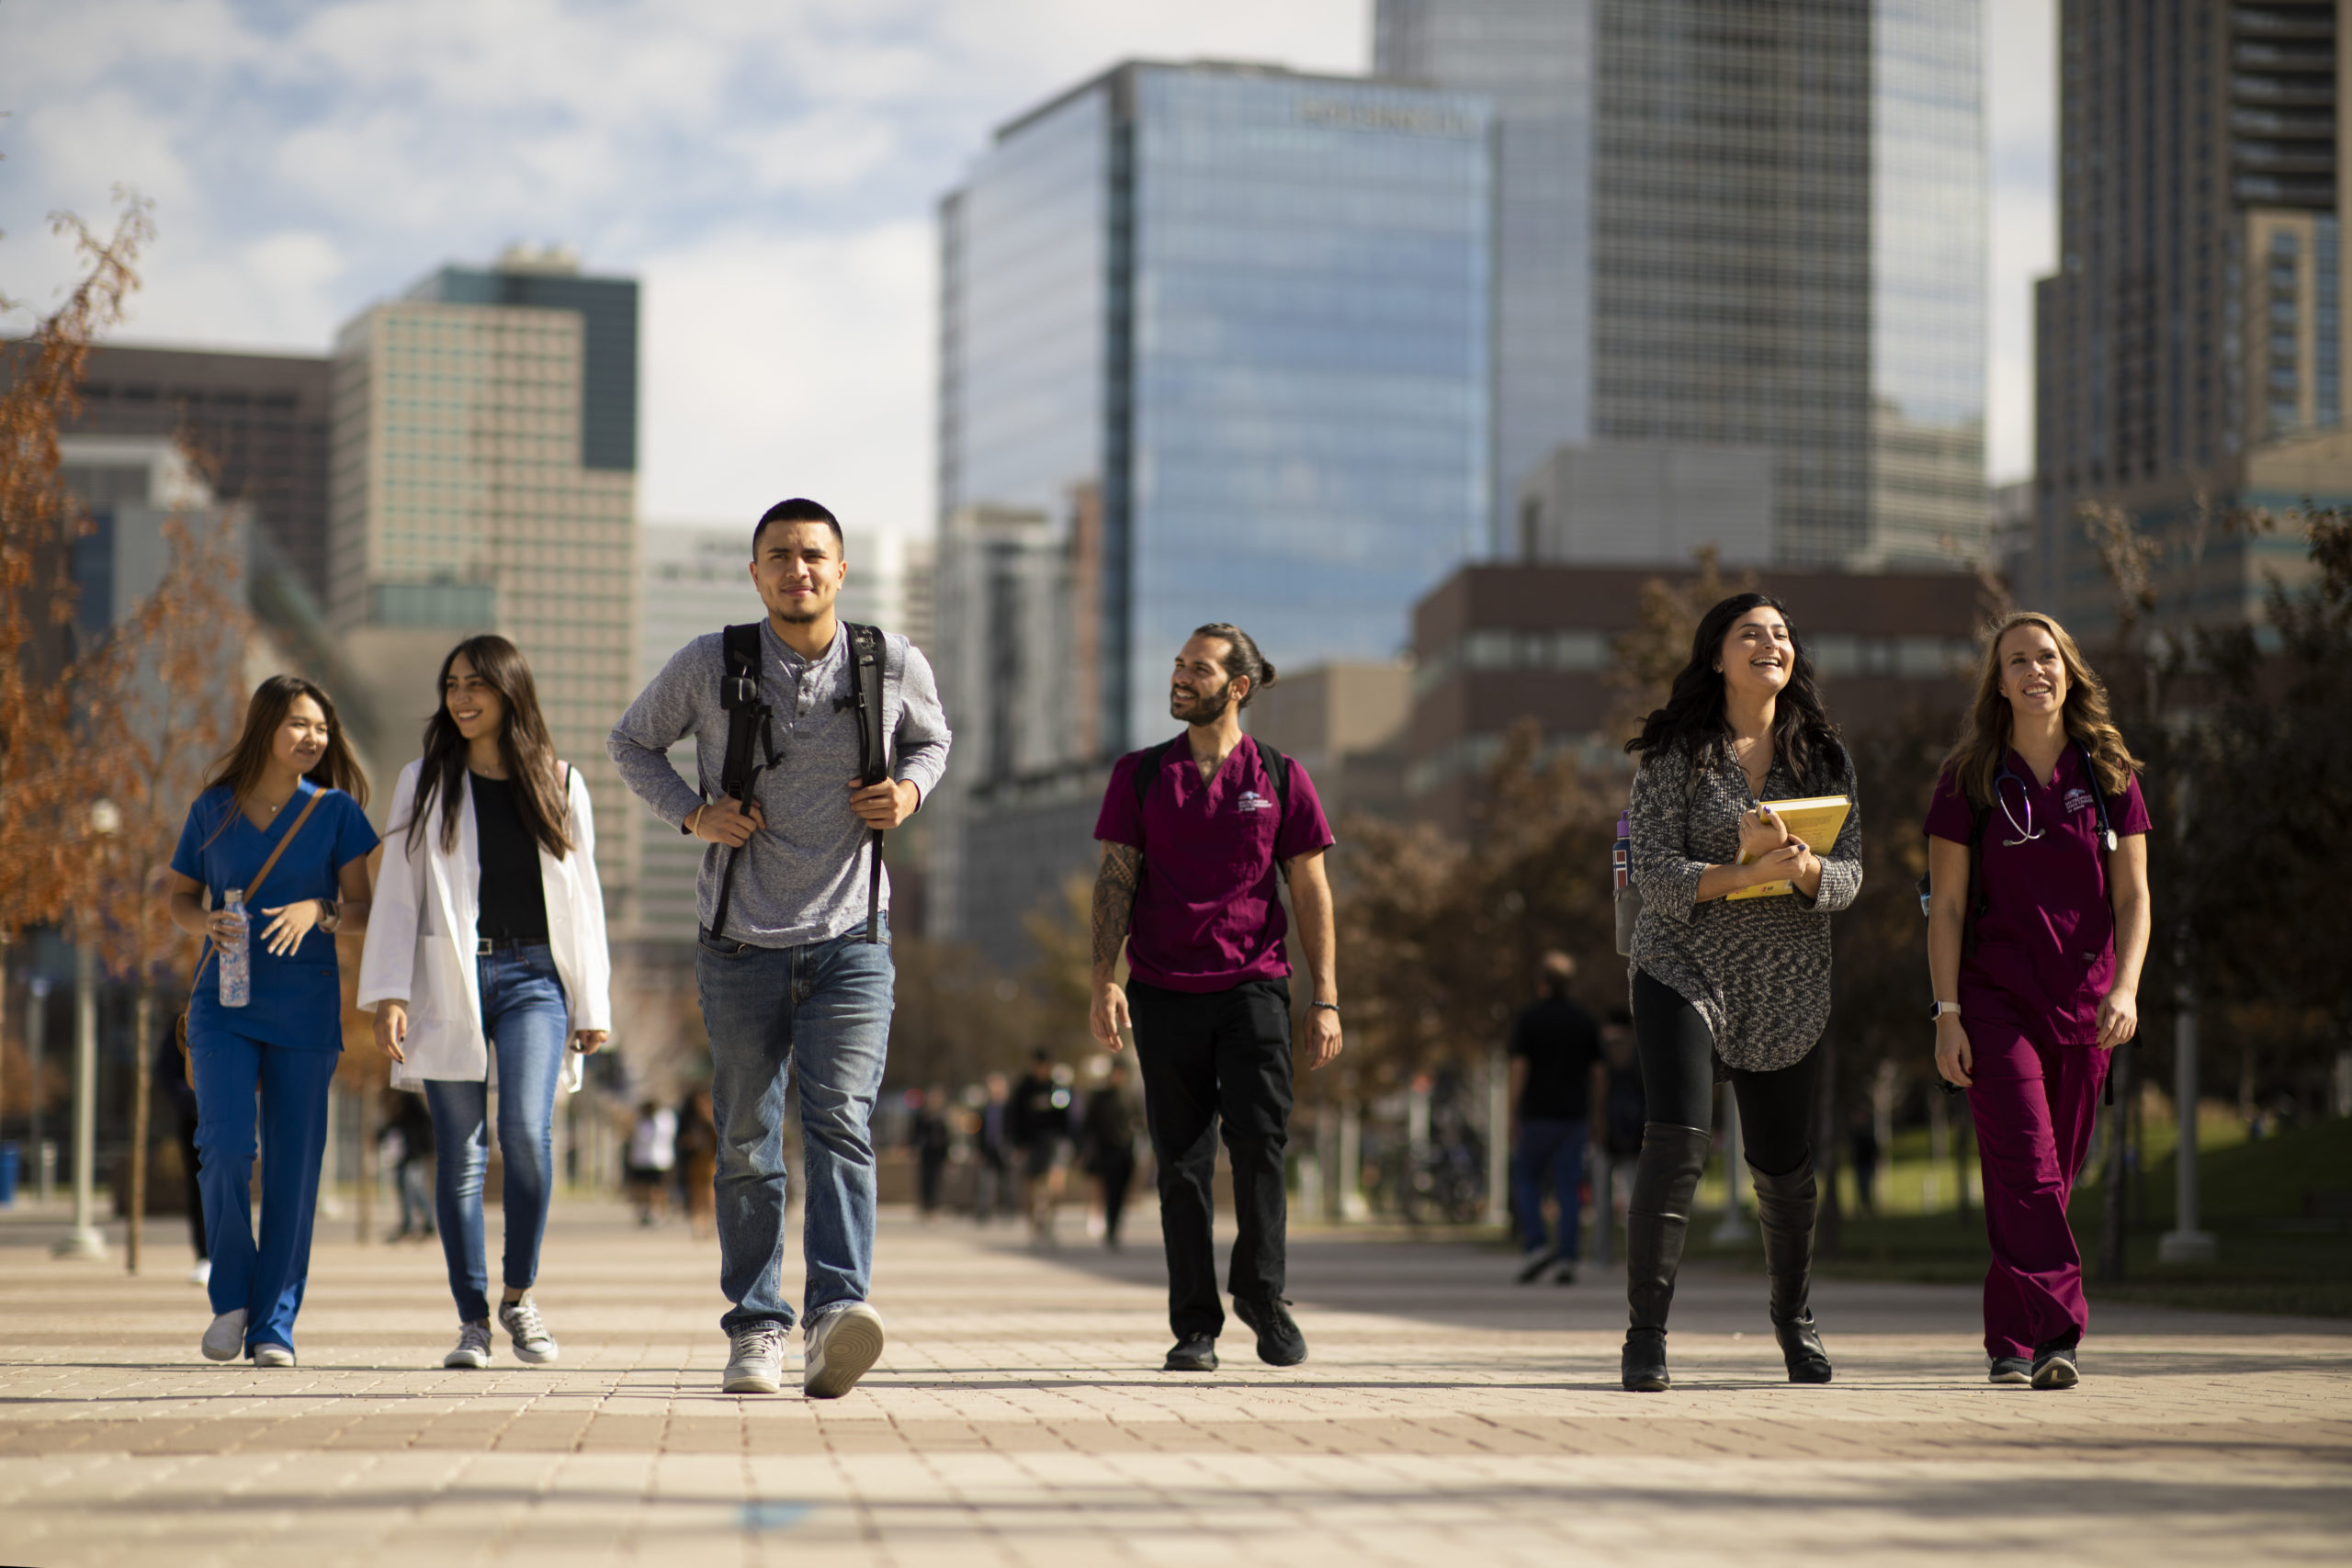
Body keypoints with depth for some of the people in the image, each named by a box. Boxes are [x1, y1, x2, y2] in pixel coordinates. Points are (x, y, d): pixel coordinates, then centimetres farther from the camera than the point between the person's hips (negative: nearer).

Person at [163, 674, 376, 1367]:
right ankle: (230, 1296, 5)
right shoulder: (213, 810, 6)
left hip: (305, 1006, 0)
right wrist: (206, 923, -7)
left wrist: (316, 911, -21)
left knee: (293, 1167, -2)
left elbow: (362, 909, 0)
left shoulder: (336, 811, 3)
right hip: (223, 1004, 0)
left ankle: (274, 1324, 7)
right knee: (225, 1146, -16)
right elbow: (177, 895, 15)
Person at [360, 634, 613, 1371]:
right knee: (460, 1155, -1)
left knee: (526, 1131, -18)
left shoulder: (560, 784, 9)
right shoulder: (424, 783, 8)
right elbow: (398, 892, 6)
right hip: (449, 981, 1)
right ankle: (472, 1320, 7)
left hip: (533, 977, 0)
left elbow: (582, 901, 11)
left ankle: (518, 1294, 1)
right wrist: (389, 994, -4)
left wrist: (592, 1006, 8)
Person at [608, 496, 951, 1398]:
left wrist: (909, 789, -3)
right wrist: (690, 812, -5)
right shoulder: (709, 666, -4)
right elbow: (632, 744, 12)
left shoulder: (895, 666, -2)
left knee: (841, 1122, -17)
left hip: (850, 939, -1)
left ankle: (837, 1314, -28)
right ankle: (755, 1329, 16)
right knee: (746, 1144, 6)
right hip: (742, 943, 1)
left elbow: (931, 740, 19)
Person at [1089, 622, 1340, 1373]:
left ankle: (1261, 1292, 8)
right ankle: (1195, 1326, 8)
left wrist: (1325, 999, -1)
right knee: (1181, 1162, 2)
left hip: (1252, 984, -1)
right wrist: (1105, 980, -6)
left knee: (1260, 1139, -12)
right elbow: (1115, 882, 6)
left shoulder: (1280, 778, 6)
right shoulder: (1140, 774, 10)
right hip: (1163, 991, 1)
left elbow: (1311, 891, 6)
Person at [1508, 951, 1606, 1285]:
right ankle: (1567, 1260, -6)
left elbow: (1519, 1070, -11)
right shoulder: (1586, 1022, 6)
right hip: (1574, 1116, 3)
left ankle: (1535, 1244, -7)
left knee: (1526, 1180, 11)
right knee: (1568, 1189, 3)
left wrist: (1513, 1118, -7)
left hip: (1537, 1116, -3)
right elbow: (1599, 1074, 6)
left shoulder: (1528, 1020, -5)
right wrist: (1595, 1120, 13)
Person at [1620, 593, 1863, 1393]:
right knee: (1677, 1138, -21)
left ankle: (1794, 1316, 37)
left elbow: (1850, 875, 1)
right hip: (1683, 967, -3)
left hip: (1787, 988, 3)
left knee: (1786, 1165, 10)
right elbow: (1655, 874, -11)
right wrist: (1743, 874, -26)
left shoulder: (1824, 757, 5)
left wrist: (1804, 867, -21)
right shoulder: (1675, 754, -5)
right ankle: (1646, 1337, -14)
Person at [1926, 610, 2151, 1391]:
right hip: (1996, 999, -3)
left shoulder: (2110, 775, 6)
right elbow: (1946, 906, 0)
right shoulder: (1969, 778, 1)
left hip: (2085, 1004, 3)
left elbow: (2132, 895, 4)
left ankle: (2011, 1339, 16)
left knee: (2052, 1178, 6)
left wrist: (2125, 988, -11)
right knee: (2025, 1172, -15)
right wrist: (1947, 1014, -7)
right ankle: (2055, 1333, -20)